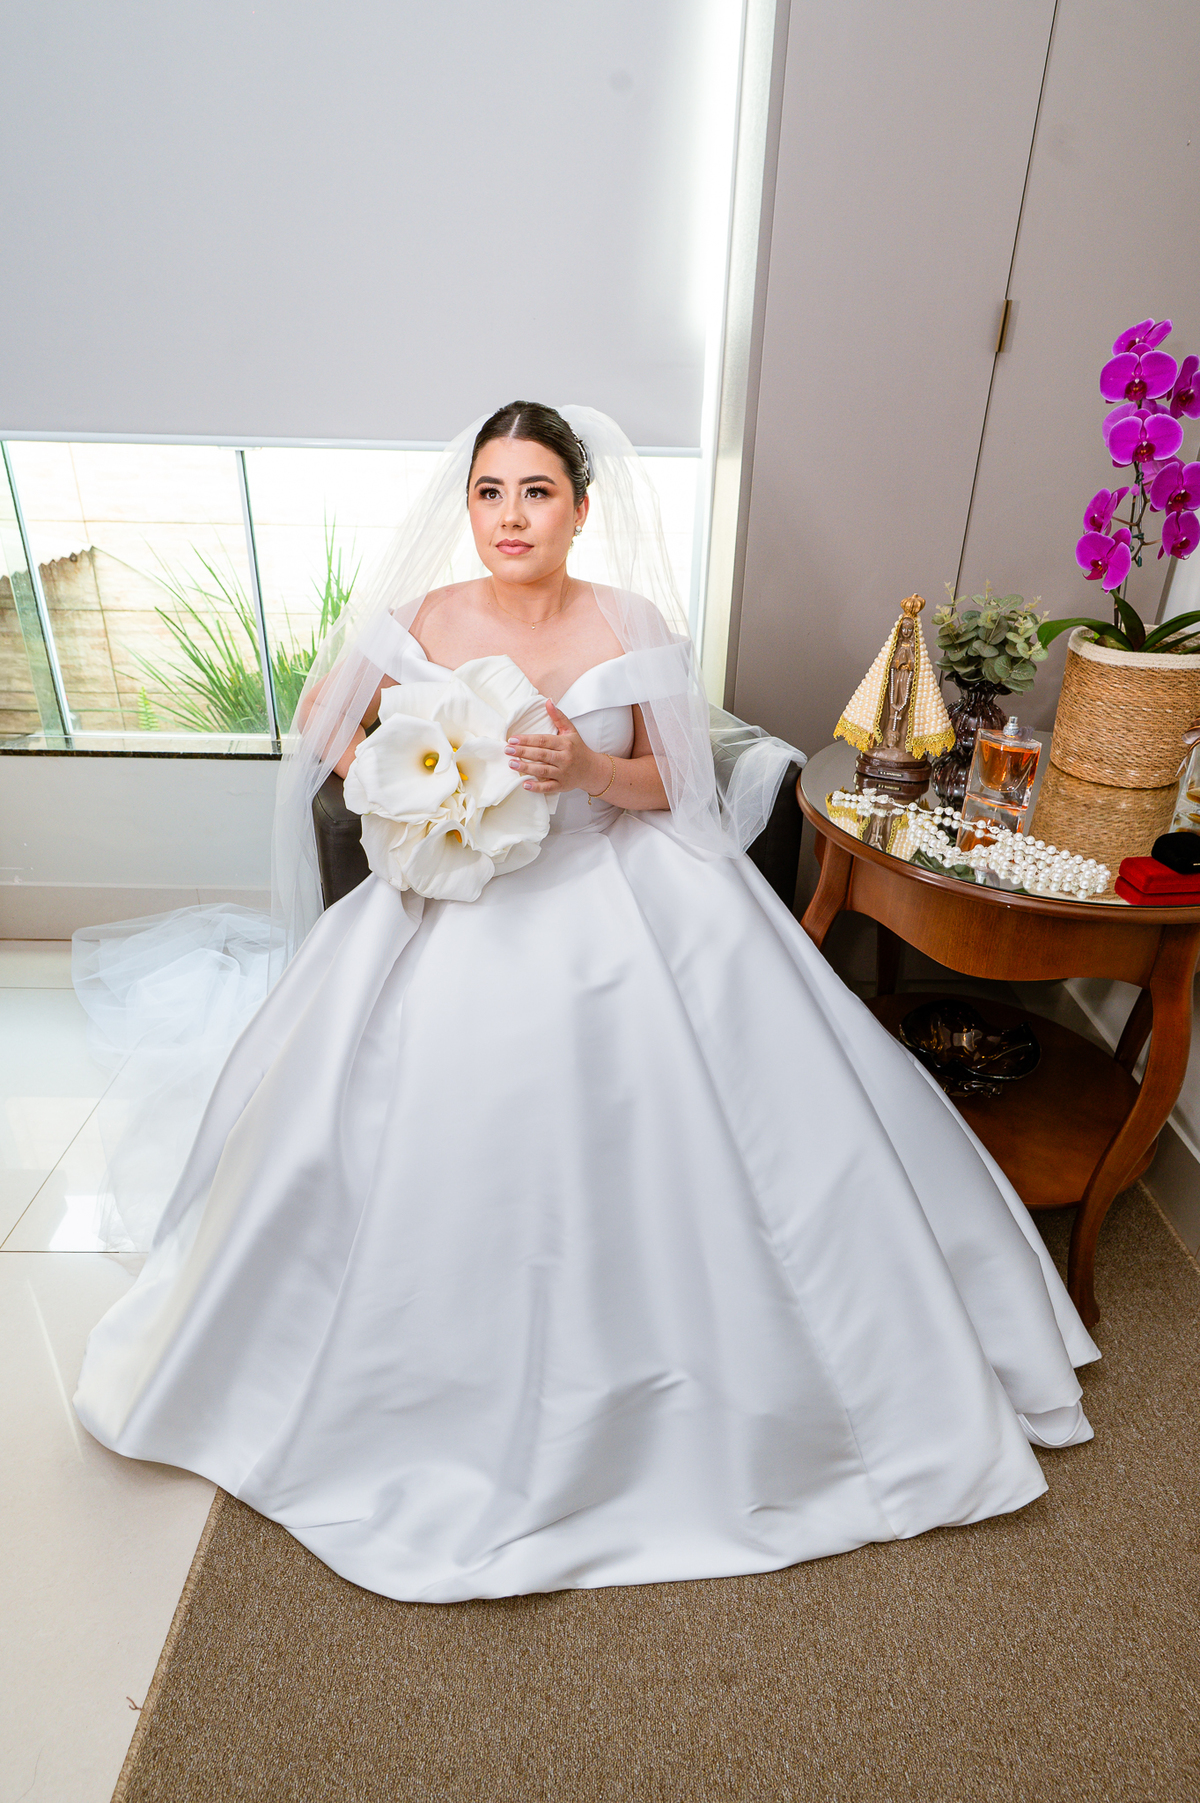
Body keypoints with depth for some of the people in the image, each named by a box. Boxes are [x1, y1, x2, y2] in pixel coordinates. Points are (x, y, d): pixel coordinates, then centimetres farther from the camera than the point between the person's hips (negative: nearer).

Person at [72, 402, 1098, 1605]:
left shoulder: (633, 625, -3)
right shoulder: (427, 619, 0)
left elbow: (671, 781, 2)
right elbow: (337, 734, 11)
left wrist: (588, 767, -19)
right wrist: (409, 797, -9)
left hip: (614, 894, 0)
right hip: (461, 897, 1)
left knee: (641, 1119, -7)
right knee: (437, 1127, -5)